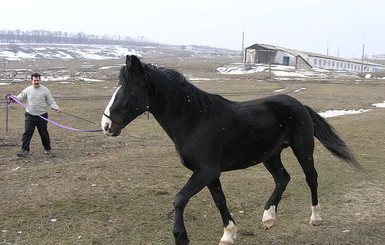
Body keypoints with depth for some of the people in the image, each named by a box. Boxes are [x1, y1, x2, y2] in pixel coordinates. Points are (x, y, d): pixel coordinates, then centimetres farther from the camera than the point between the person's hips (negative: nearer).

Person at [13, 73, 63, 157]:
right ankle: (25, 150, -2)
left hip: (42, 116, -1)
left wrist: (56, 108, -14)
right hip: (30, 116, 1)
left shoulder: (45, 90, -1)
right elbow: (20, 98, 13)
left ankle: (47, 149, 24)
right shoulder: (27, 90, 3)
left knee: (44, 133, 10)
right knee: (27, 133, -6)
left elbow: (51, 102, 1)